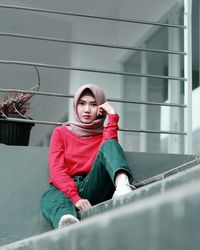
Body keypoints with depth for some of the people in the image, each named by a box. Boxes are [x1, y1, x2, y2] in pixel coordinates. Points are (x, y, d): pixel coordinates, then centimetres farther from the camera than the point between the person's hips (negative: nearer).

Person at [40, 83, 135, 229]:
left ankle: (122, 185, -54)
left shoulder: (104, 134, 20)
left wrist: (112, 117, -3)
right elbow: (56, 171, 0)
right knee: (50, 197, -37)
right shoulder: (61, 132, 17)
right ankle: (68, 224, -72)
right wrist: (76, 198, -18)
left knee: (109, 145, -22)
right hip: (65, 190, 0)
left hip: (93, 189, 1)